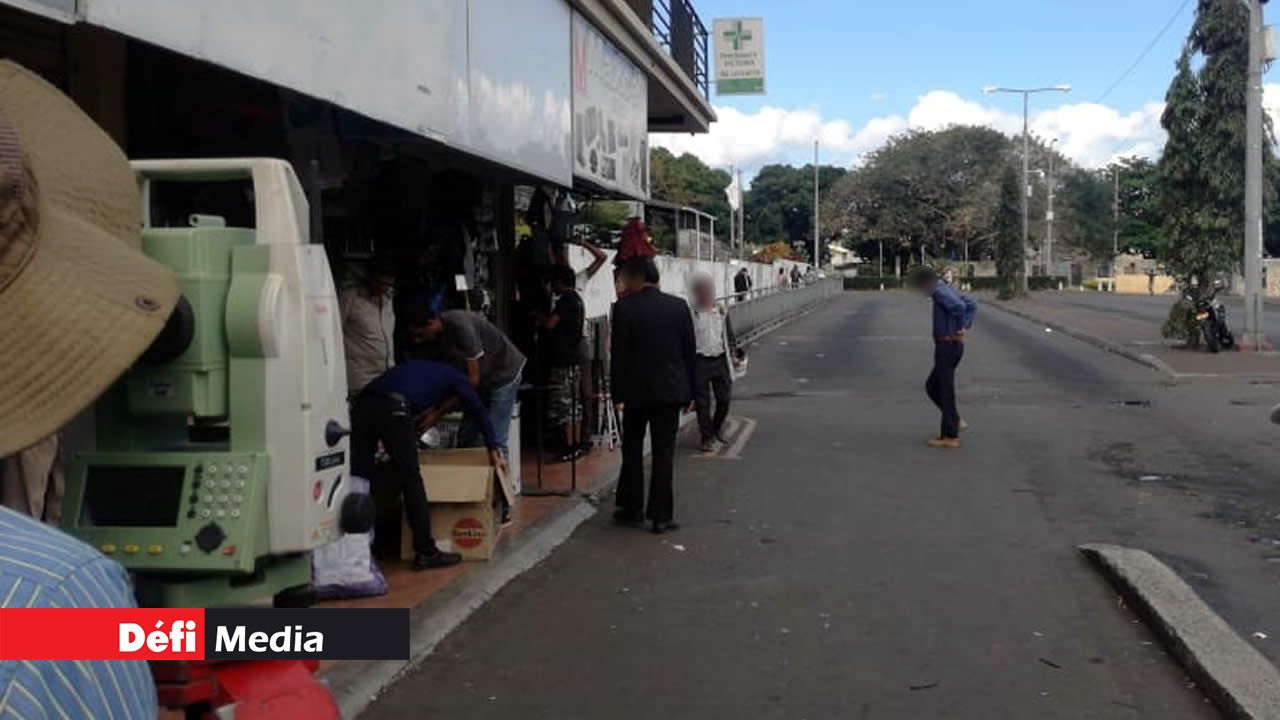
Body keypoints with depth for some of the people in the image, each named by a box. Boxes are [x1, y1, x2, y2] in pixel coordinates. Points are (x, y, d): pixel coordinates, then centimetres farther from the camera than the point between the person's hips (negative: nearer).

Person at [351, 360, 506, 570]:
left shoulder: (416, 367, 40)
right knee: (411, 481, 2)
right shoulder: (453, 376, 26)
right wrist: (493, 450, 31)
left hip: (361, 403, 6)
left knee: (358, 478, 10)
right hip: (393, 409, -6)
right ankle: (425, 552, 5)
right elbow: (478, 410, 24)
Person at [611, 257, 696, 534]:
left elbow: (618, 354, -10)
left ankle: (632, 510, 21)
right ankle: (661, 516, 6)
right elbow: (690, 352, 3)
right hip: (671, 389, 2)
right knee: (664, 453, 5)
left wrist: (618, 394, -4)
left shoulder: (624, 308, -10)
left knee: (632, 452, 14)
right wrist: (689, 393, 10)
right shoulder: (679, 306, 0)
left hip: (636, 391, -2)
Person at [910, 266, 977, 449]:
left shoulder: (939, 292, -16)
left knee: (946, 391, -2)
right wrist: (966, 327, 9)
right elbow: (972, 305, 21)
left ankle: (950, 437, 3)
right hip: (953, 346, 10)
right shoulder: (947, 290, 15)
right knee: (932, 386, 19)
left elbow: (959, 306, -33)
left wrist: (960, 327, -17)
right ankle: (955, 421, 19)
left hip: (947, 346, -10)